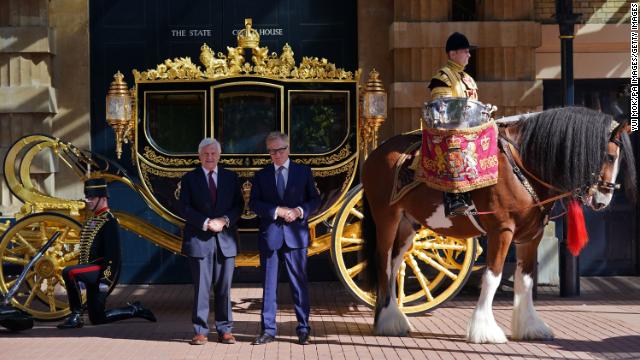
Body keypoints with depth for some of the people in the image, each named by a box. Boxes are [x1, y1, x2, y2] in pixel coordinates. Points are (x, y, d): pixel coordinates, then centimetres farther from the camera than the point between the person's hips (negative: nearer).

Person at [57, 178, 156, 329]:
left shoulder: (109, 221, -11)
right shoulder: (90, 221, 18)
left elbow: (113, 254, -18)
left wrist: (106, 280, -24)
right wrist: (79, 278, 23)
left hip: (102, 270, -9)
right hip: (92, 276, 9)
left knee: (68, 272, -29)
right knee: (97, 318, 10)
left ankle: (76, 316, -19)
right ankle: (135, 309, 25)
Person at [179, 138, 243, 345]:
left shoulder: (231, 178, 12)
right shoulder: (189, 179, 5)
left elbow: (238, 206, 6)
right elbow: (185, 209, -3)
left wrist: (224, 220, -11)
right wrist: (206, 223, -15)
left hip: (225, 239, 2)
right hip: (199, 240, -2)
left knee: (224, 287, 5)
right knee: (201, 287, 0)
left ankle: (225, 330, 12)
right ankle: (200, 331, 6)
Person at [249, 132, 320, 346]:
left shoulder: (303, 172, 9)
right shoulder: (261, 176, 9)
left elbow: (315, 200, 7)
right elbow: (254, 203, 0)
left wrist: (300, 211, -11)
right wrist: (277, 211, -13)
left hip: (296, 234, -1)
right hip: (270, 236, 1)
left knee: (299, 284, 2)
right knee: (268, 285, 4)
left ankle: (303, 330, 10)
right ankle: (268, 330, 11)